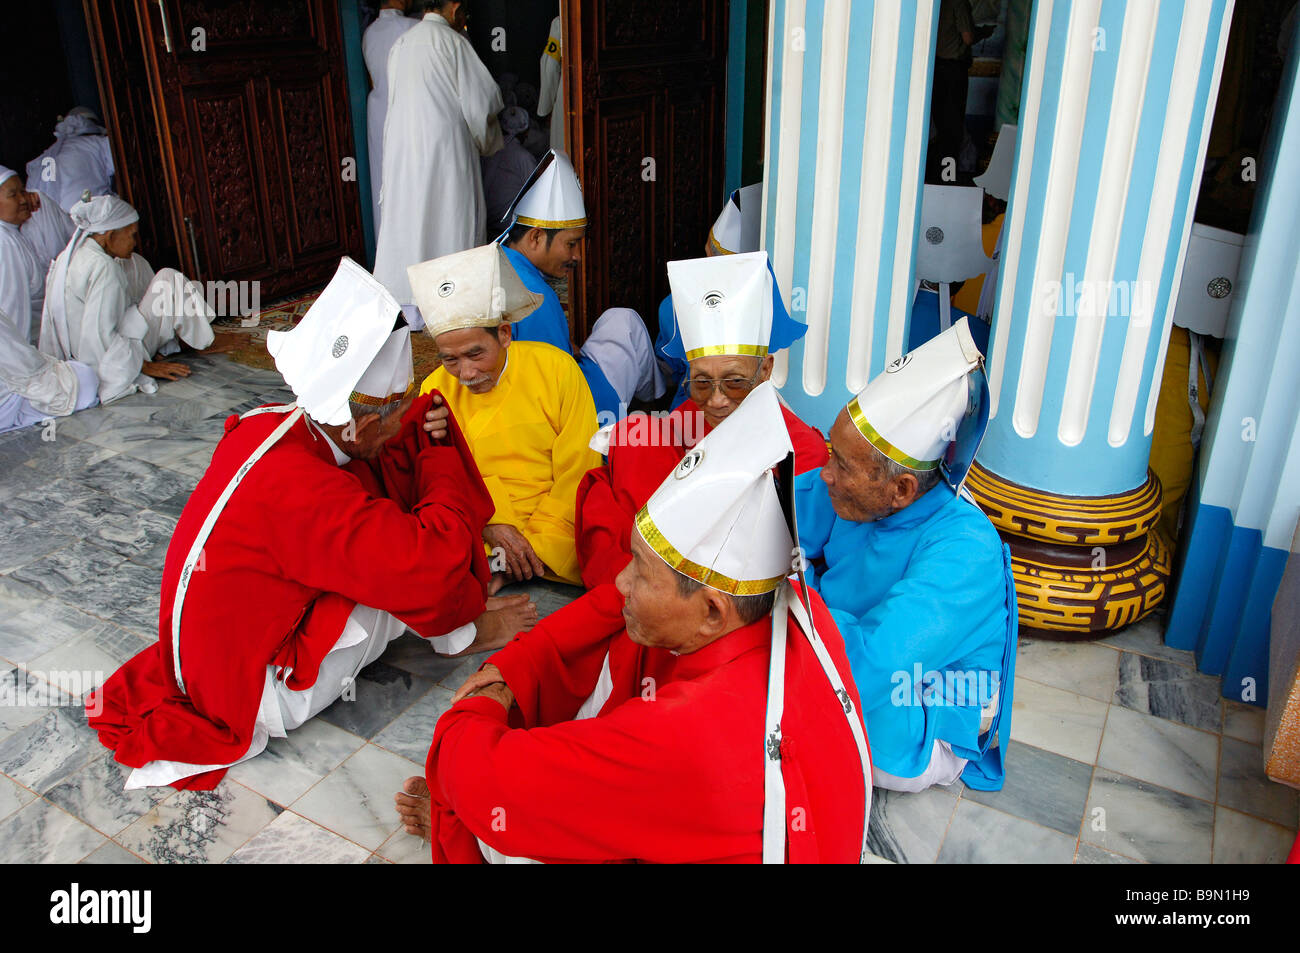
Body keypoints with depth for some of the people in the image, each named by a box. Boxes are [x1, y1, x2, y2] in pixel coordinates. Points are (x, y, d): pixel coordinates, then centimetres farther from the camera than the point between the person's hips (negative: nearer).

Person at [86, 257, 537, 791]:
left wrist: (422, 436, -12)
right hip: (252, 696, -9)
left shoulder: (273, 425, -8)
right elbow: (432, 563, -38)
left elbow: (376, 475, 8)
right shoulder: (300, 492, -36)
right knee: (416, 576, -16)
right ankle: (461, 631, 12)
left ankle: (456, 625, 14)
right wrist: (443, 459, -21)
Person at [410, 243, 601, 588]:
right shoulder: (435, 391, 5)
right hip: (477, 542, 0)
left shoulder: (556, 369, -2)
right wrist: (491, 524, -16)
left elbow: (578, 474, -3)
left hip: (556, 535, 0)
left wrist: (535, 548, -11)